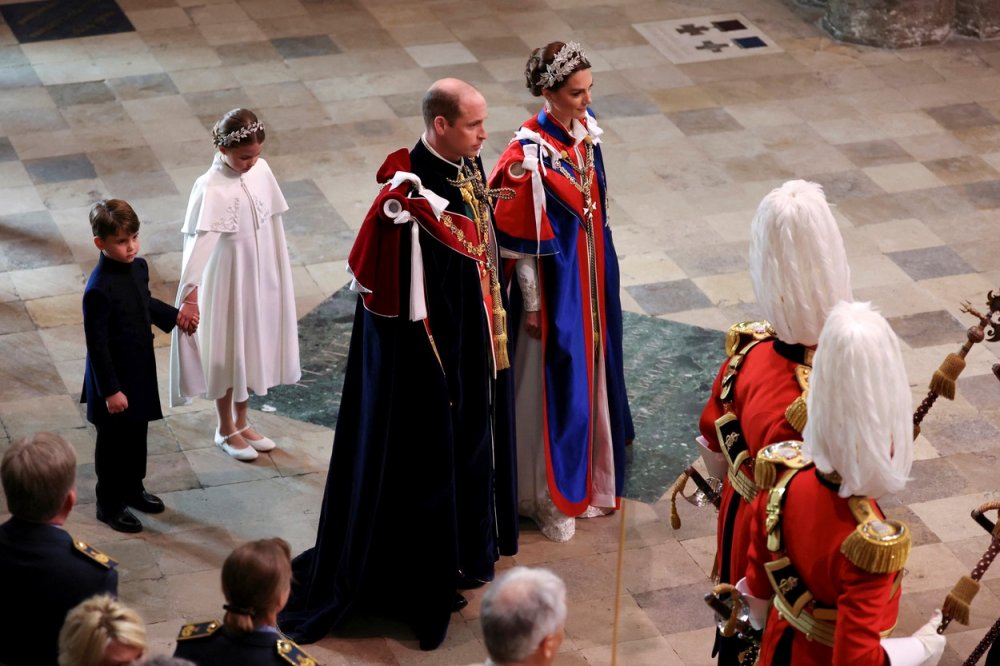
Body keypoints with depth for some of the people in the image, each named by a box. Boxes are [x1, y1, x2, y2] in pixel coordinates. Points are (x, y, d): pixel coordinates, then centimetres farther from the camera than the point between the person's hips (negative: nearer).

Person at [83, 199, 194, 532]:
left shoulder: (138, 267, -4)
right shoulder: (99, 290, -29)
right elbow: (96, 345, -23)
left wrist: (174, 316, 9)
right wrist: (110, 390, -20)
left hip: (141, 371, 8)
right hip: (113, 378, -8)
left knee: (137, 433, 23)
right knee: (113, 441, 10)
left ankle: (132, 488, 43)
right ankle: (109, 504, 27)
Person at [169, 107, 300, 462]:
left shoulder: (261, 171, -6)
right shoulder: (211, 189, -24)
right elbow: (198, 242, -31)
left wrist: (279, 271, 11)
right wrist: (189, 293, -39)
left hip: (261, 277, 6)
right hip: (227, 282, -6)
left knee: (252, 346, 19)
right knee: (227, 352, 10)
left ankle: (242, 421, 37)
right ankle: (226, 429, 29)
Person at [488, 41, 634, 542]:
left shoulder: (585, 132, -3)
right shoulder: (528, 155, -25)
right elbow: (519, 239, -18)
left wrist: (602, 274, 16)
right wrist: (532, 304, -14)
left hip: (592, 276, 7)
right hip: (554, 282, -7)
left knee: (590, 370, 20)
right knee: (554, 382, 5)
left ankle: (587, 476, 39)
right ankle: (550, 499, 22)